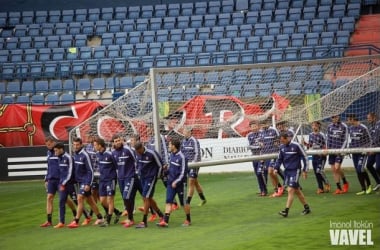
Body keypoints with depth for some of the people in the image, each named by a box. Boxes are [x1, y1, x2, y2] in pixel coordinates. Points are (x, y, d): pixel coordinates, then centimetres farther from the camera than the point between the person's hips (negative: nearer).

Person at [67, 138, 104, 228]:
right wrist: (75, 179, 12)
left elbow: (90, 171, -16)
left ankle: (76, 221, -12)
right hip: (80, 180, 8)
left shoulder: (85, 155, -17)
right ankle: (100, 218, 24)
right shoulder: (75, 154, 5)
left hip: (85, 181, -8)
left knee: (80, 198, -13)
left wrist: (88, 184, -19)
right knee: (89, 200, 14)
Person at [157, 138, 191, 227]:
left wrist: (176, 182, -19)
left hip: (180, 183, -7)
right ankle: (165, 221, -8)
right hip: (171, 182, 7)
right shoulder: (172, 155, 7)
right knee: (168, 201, -2)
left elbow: (183, 172, -18)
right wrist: (166, 170, 5)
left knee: (184, 202, 6)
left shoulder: (181, 157, -17)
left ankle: (188, 220, 21)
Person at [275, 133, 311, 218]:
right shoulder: (282, 147, 4)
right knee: (297, 190, 13)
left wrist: (305, 170, -7)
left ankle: (286, 211, -16)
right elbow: (280, 159, 16)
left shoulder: (296, 145, -13)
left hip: (295, 171, -6)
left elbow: (304, 157, -6)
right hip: (287, 171, 6)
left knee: (290, 190, -14)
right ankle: (307, 207, 25)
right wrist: (276, 168, 1)